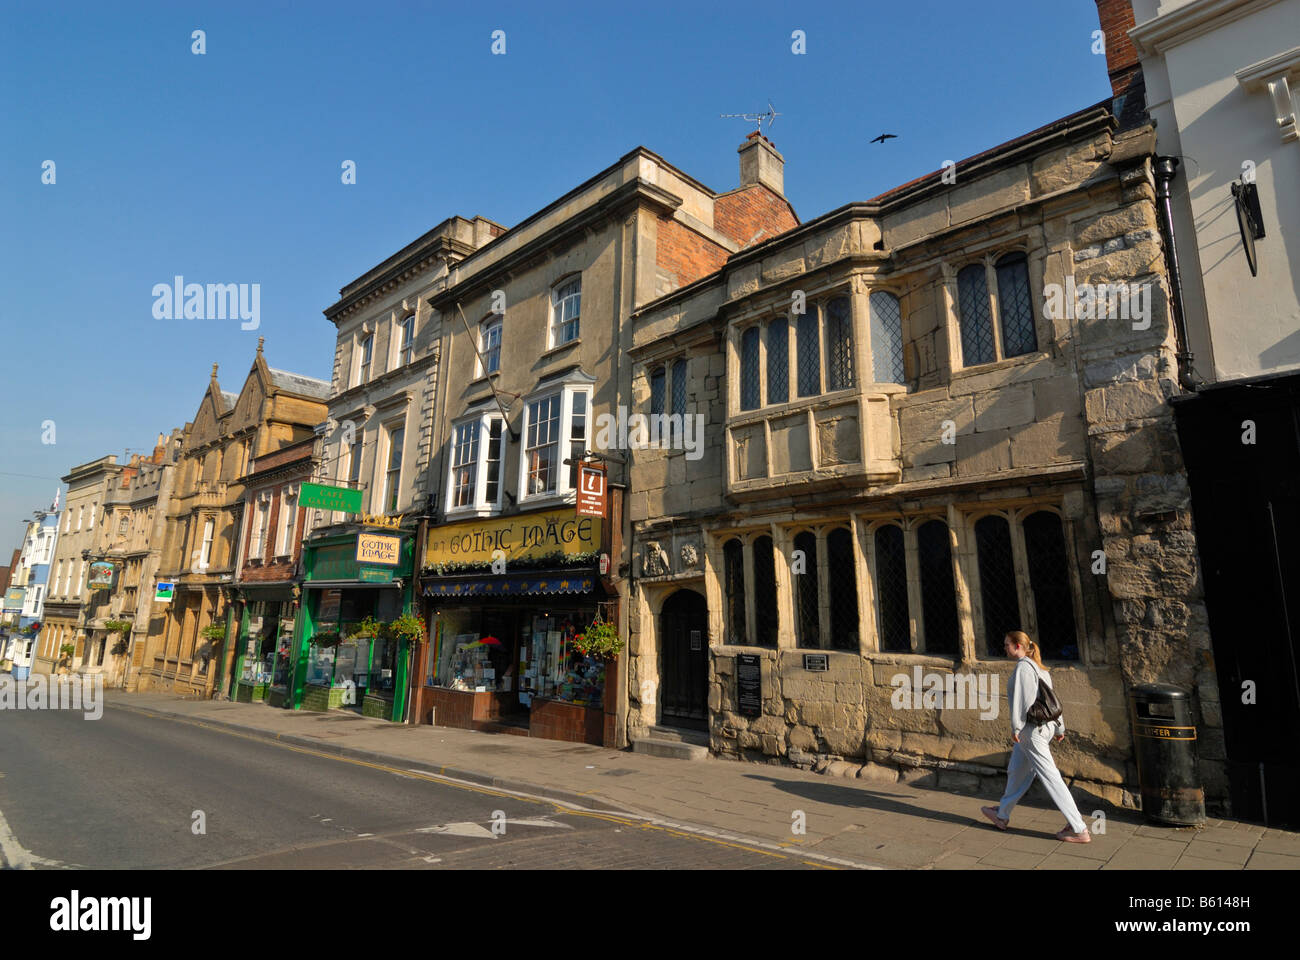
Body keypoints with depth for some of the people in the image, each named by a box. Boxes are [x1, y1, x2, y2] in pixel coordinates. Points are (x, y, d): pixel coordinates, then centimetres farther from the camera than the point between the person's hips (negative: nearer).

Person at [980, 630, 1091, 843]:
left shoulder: (1023, 667, -16)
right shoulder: (1038, 667, 12)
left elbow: (1021, 698, -20)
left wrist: (1015, 727, -15)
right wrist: (1059, 728, 20)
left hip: (1032, 730, -10)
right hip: (1045, 726, 10)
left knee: (1051, 778, -3)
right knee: (1016, 773, 19)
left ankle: (1079, 830, 4)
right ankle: (1002, 815, 31)